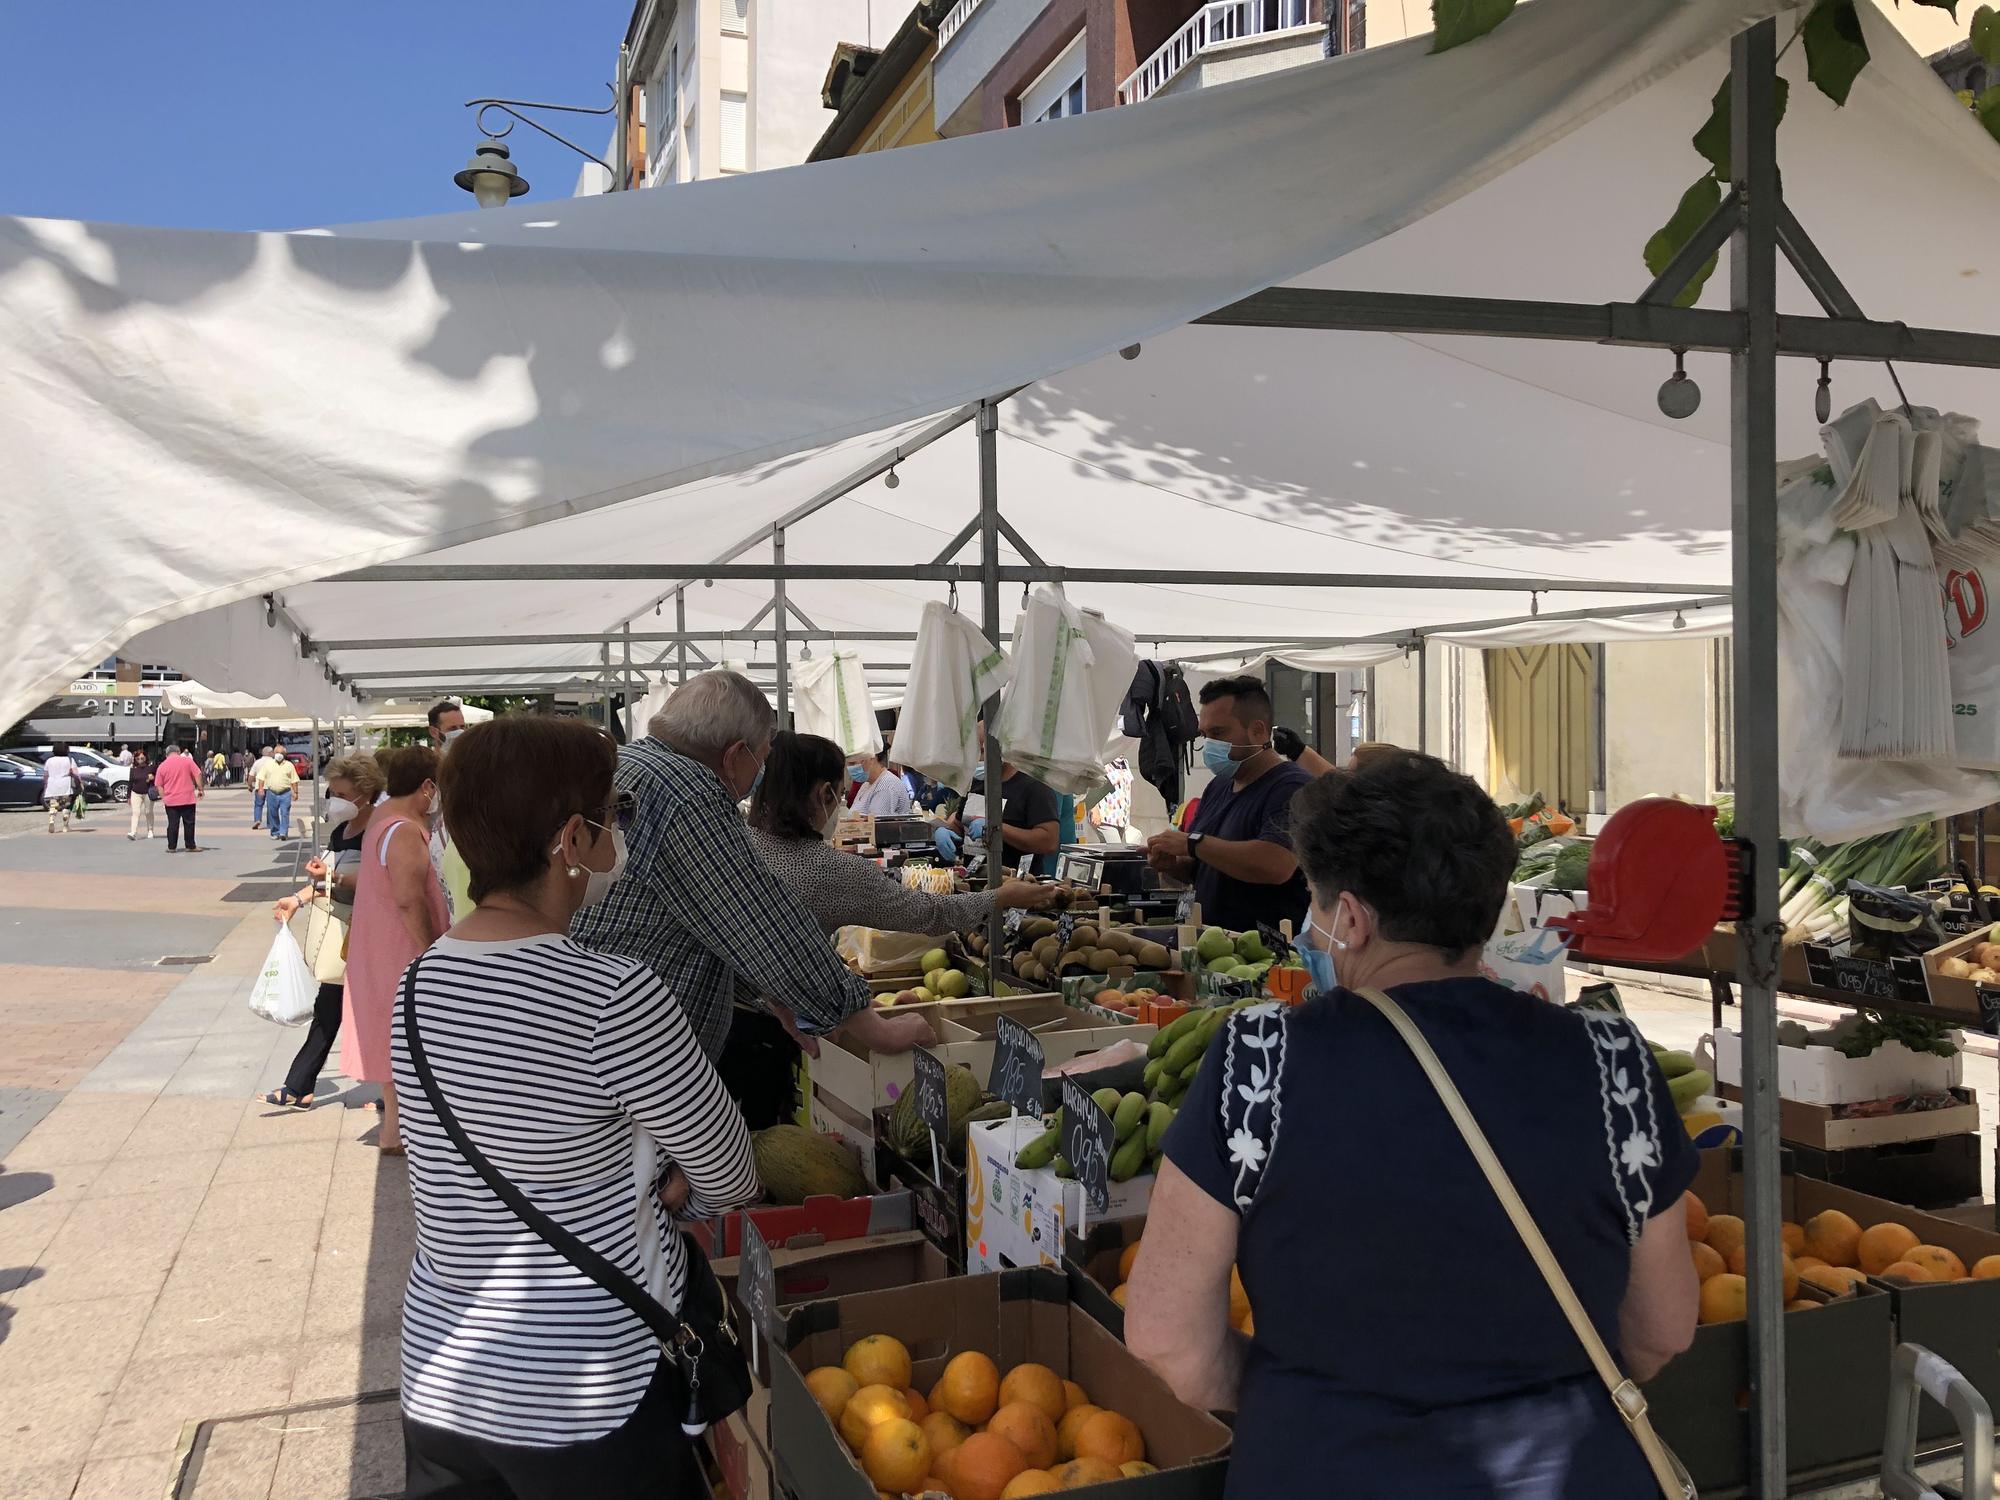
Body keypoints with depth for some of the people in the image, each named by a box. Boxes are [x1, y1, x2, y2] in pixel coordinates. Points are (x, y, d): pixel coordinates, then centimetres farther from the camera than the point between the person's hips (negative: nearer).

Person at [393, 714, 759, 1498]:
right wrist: (690, 1198, 10)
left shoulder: (419, 982, -4)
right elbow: (726, 1174, -10)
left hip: (437, 1378, 6)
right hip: (585, 1397, -6)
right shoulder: (614, 995, -25)